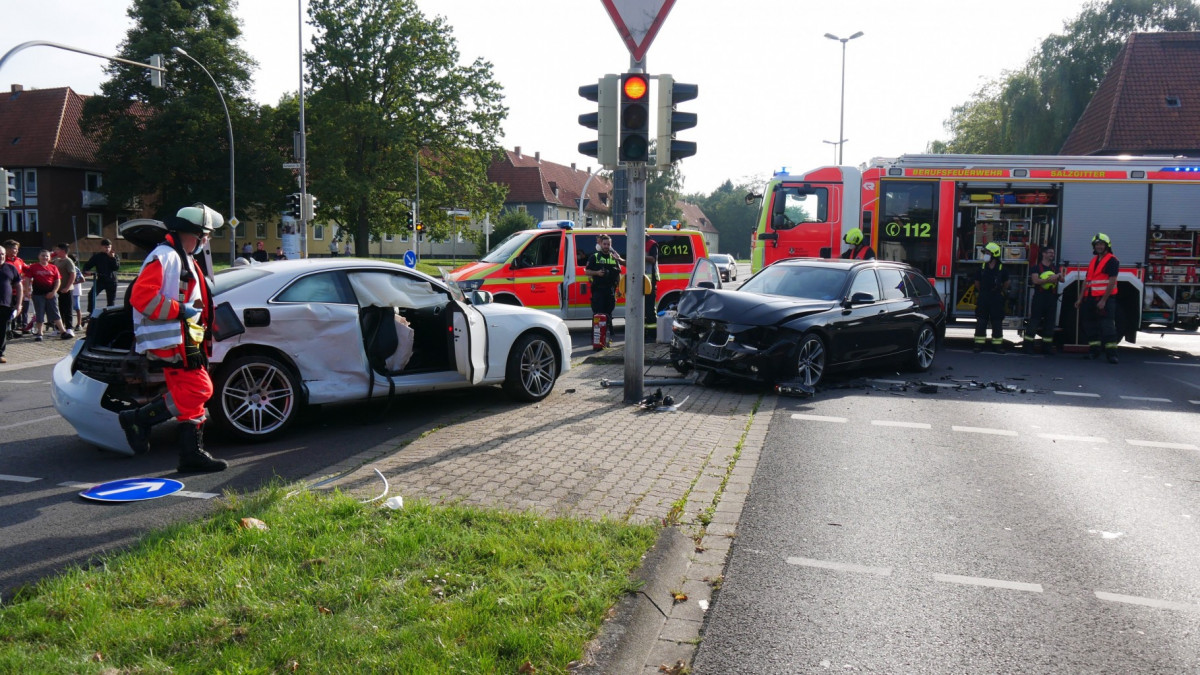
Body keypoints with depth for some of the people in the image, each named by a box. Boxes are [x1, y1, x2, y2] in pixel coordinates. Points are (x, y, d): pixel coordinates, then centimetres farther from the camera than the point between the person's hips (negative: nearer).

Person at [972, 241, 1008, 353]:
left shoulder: (1001, 269, -4)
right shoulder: (982, 268, 0)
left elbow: (1006, 282, 12)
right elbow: (977, 282, 14)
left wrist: (1003, 292, 14)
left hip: (996, 299, -1)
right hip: (983, 298, 1)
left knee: (997, 323, 5)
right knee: (980, 322, 0)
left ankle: (997, 345, 11)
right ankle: (979, 344, 5)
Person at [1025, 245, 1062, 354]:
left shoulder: (1055, 268, 16)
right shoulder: (1036, 267, 1)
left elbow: (1062, 280, 4)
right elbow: (1035, 280, -14)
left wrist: (1059, 276, -17)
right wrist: (1049, 279, -23)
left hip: (1052, 298, 5)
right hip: (1039, 297, -5)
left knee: (1049, 323, 5)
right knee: (1034, 321, -6)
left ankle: (1047, 346, 9)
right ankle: (1028, 345, -5)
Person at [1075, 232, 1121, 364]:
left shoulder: (1112, 261, -7)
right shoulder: (1093, 261, 17)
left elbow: (1112, 282, -14)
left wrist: (1103, 300, -19)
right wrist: (1081, 298, 14)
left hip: (1105, 299, -8)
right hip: (1091, 298, 8)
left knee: (1107, 325, -10)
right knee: (1090, 324, 9)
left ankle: (1111, 353, -11)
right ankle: (1093, 350, 17)